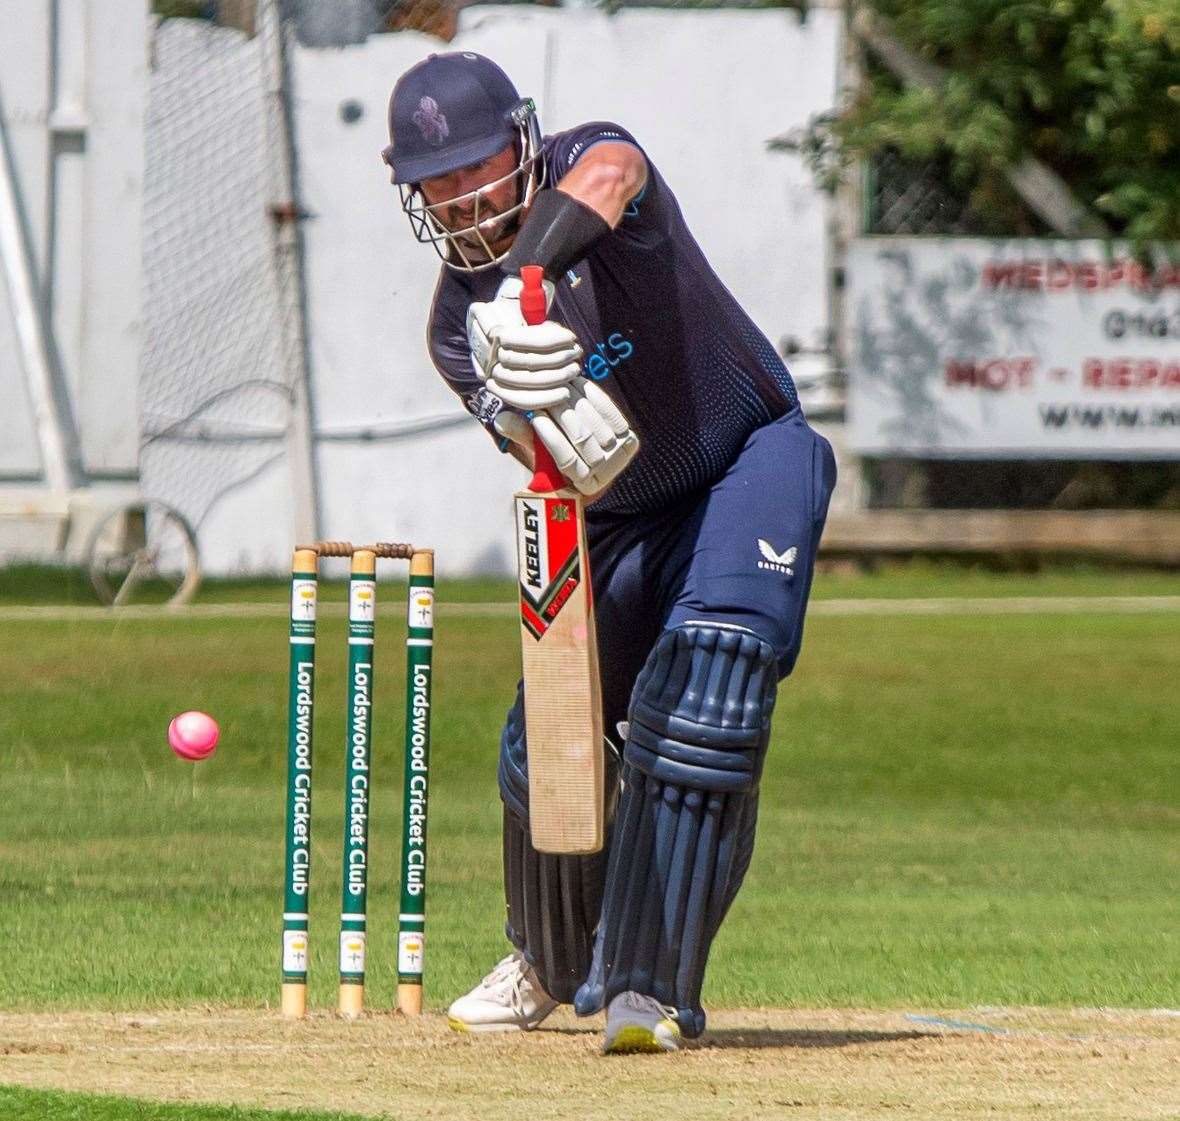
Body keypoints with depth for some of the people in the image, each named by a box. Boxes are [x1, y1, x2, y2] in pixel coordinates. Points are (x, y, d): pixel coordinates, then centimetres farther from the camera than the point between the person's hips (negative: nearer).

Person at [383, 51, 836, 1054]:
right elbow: (582, 475, -20)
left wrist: (550, 237, -65)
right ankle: (551, 964, 38)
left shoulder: (591, 167, -17)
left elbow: (609, 169, -45)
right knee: (548, 744, 6)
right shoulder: (460, 324, -8)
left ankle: (647, 983, -27)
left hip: (754, 454, -5)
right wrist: (540, 413, -44)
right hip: (622, 519, 5)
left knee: (706, 687, -27)